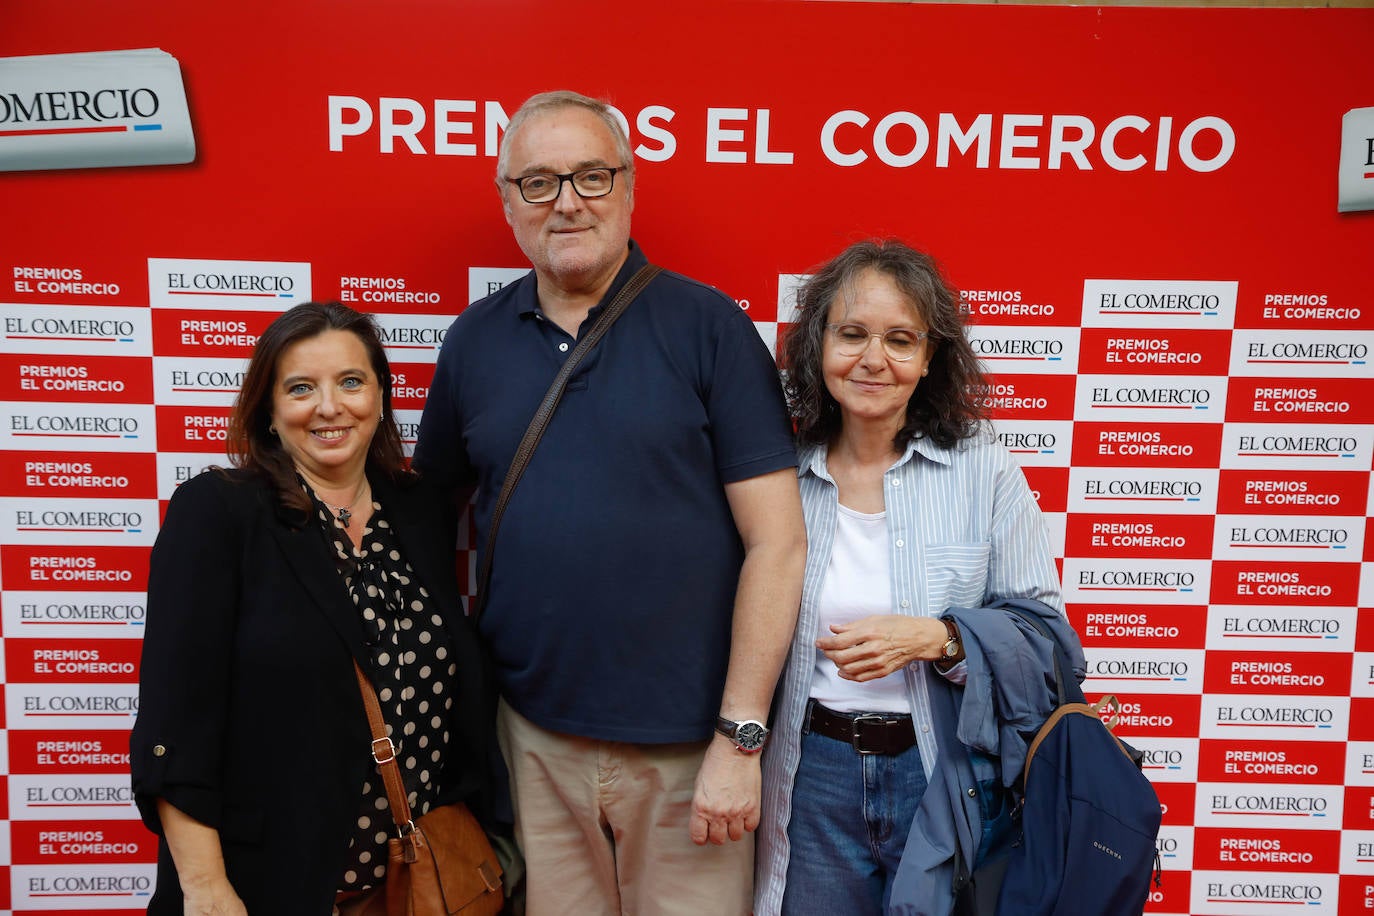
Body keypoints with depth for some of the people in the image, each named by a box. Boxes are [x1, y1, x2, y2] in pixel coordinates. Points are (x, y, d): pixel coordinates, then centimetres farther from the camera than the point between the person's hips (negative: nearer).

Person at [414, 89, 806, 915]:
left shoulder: (707, 326, -8)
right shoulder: (474, 339, 4)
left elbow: (776, 542, -10)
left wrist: (739, 738, -12)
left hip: (685, 744, -3)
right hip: (533, 734, 3)